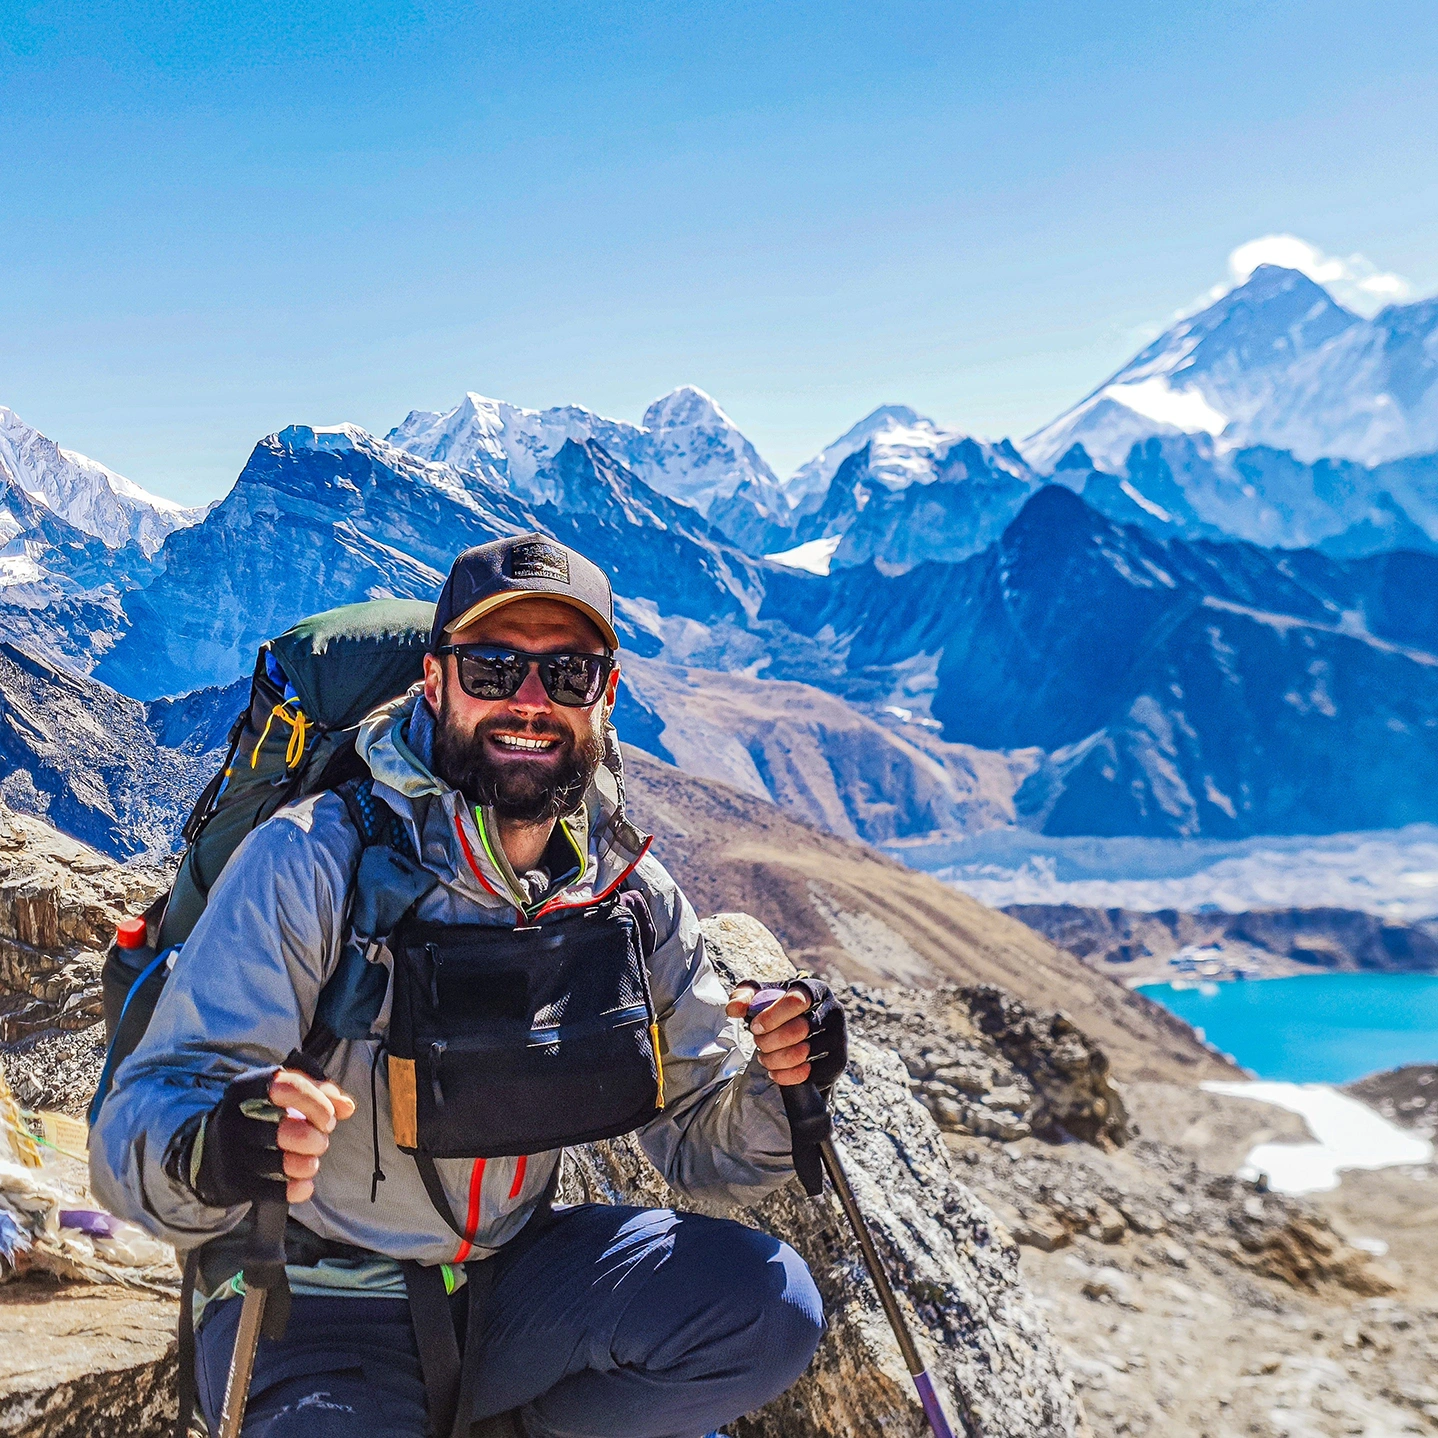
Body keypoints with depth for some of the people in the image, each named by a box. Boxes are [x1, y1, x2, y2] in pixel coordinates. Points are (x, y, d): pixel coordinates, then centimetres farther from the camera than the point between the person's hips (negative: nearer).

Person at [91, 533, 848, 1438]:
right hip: (315, 1312, -3)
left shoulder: (634, 896, -4)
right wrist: (210, 1155, -45)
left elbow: (702, 1150, 1)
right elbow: (135, 1133, -21)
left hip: (513, 1276, 4)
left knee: (771, 1306, -16)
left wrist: (776, 1087, -21)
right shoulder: (312, 863, -18)